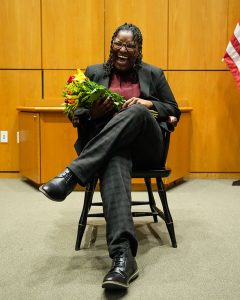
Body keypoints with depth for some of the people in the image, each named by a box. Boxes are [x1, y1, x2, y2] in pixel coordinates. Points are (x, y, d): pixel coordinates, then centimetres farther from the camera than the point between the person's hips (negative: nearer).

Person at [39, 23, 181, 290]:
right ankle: (123, 256, -56)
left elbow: (174, 111, 15)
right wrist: (93, 112, -11)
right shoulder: (94, 73, 17)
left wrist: (148, 104, -6)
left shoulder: (154, 74, 16)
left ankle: (70, 175, -42)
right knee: (115, 163, -41)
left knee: (137, 112, -35)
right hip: (107, 146, 0)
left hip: (145, 146, 1)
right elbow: (75, 116, 14)